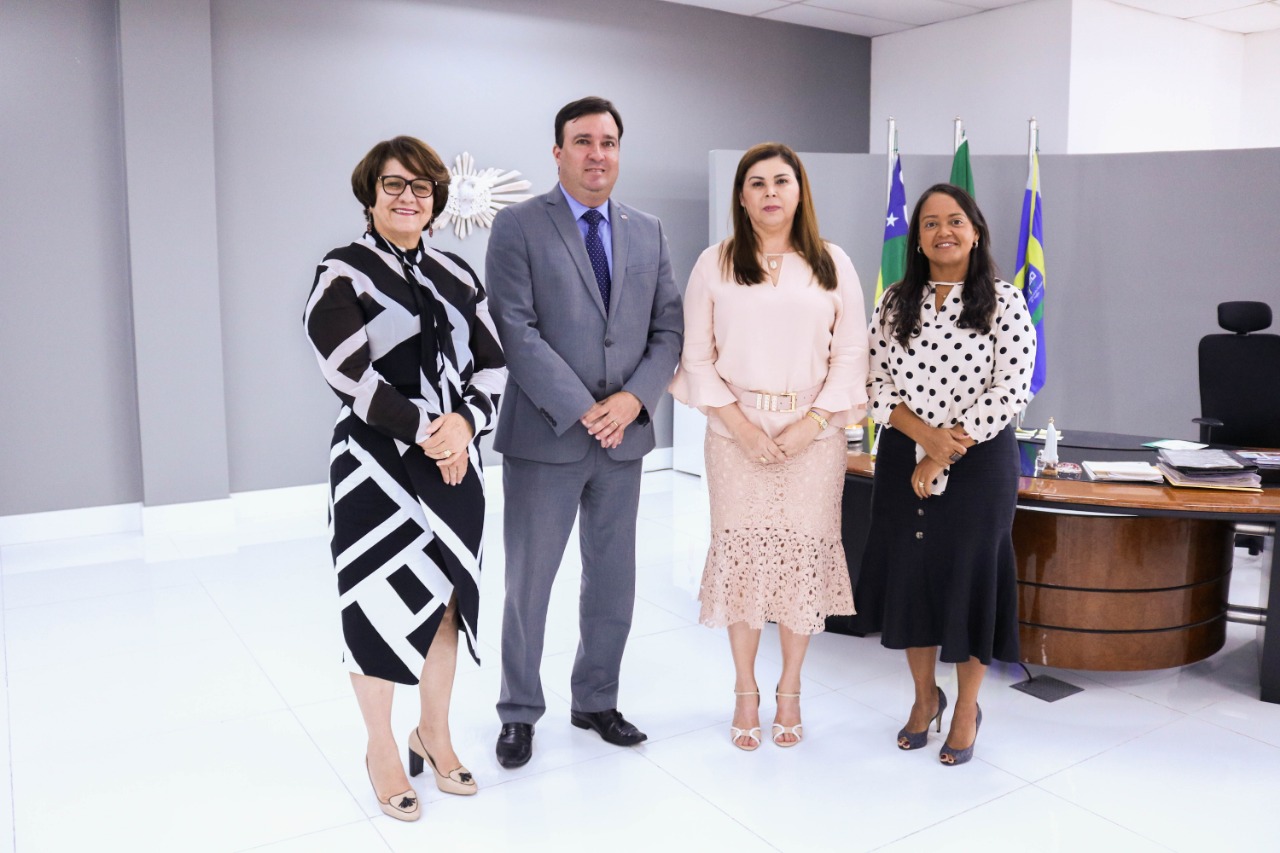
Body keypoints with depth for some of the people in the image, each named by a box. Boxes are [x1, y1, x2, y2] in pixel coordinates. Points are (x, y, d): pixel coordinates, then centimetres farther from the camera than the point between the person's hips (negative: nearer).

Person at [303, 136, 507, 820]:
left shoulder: (456, 275, 9)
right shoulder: (343, 273, -4)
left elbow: (493, 364, 5)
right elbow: (346, 370, -15)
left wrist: (464, 422, -14)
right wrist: (424, 429, -17)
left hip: (454, 462, 4)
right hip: (375, 466, -4)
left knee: (445, 597, 11)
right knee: (379, 600, 4)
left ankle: (434, 733, 32)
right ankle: (381, 750, 24)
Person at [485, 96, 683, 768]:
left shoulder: (647, 232, 11)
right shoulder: (519, 226, -4)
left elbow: (668, 330, 7)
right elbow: (517, 331, -13)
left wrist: (633, 398, -10)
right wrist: (582, 410, -17)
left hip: (625, 435, 5)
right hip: (545, 436, -4)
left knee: (613, 579, 14)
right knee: (529, 581, 7)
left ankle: (596, 701, 32)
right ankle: (519, 713, 25)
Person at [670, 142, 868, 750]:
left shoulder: (833, 265, 6)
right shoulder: (714, 265, 4)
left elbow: (850, 357, 3)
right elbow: (697, 356, 1)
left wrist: (811, 423, -9)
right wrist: (742, 425, -9)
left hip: (813, 435, 1)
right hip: (735, 433, 0)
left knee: (806, 556, 3)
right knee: (740, 556, 3)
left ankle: (790, 693, 21)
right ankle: (745, 693, 19)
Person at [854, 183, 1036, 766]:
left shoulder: (1004, 303, -6)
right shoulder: (894, 304, 5)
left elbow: (1009, 393, -12)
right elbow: (876, 384, 1)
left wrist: (944, 456, -15)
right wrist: (923, 431, -16)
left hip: (978, 461, -3)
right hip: (902, 460, 3)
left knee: (969, 577, 6)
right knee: (908, 574, 11)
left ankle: (967, 708, 28)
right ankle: (925, 697, 33)